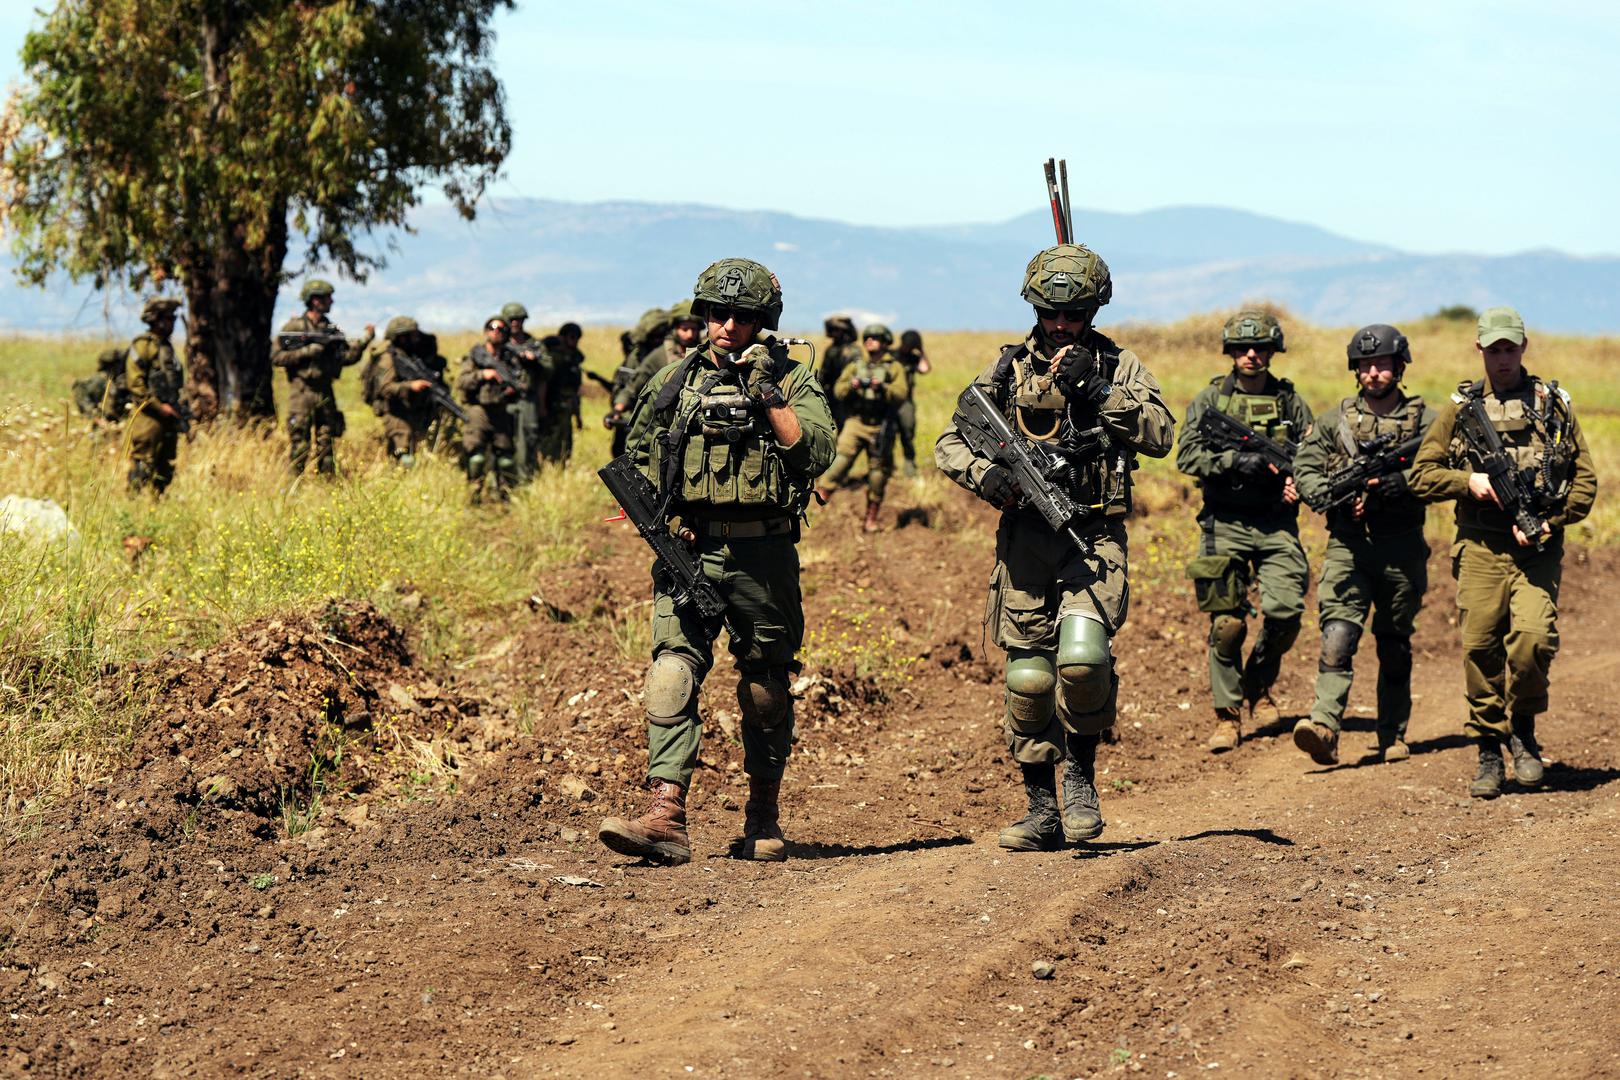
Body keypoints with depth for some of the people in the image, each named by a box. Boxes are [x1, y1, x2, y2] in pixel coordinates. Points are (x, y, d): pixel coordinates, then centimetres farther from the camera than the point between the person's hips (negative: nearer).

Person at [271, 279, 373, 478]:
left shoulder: (331, 329, 14)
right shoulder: (294, 327, -1)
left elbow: (347, 356, 8)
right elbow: (276, 357, -7)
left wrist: (365, 341, -5)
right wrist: (306, 352, -15)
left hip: (325, 394, 5)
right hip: (301, 393, -5)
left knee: (327, 442, 6)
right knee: (299, 444, -7)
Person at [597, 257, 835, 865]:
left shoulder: (793, 381, 2)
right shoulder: (676, 381, 9)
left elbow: (815, 452, -14)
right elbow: (636, 458, 20)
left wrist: (766, 394, -17)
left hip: (764, 557, -1)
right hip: (689, 551, 1)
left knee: (765, 691, 9)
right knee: (672, 675, -14)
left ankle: (764, 820, 24)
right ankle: (666, 820, -21)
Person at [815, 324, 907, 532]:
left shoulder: (894, 368, 5)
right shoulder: (854, 366, 11)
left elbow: (900, 395, -8)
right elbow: (838, 392, 4)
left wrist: (882, 388, -24)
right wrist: (851, 385, -16)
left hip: (881, 426, -1)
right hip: (855, 421, 1)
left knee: (878, 472, 3)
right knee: (842, 455, -23)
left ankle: (871, 518, 13)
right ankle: (823, 494, -29)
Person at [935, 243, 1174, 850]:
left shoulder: (1120, 367, 7)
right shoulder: (1008, 371, 9)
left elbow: (1161, 435, -7)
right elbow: (949, 444, 8)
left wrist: (1099, 391, -16)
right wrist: (989, 475, -12)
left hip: (1096, 540, -2)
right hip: (1025, 539, 2)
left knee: (1082, 654, -23)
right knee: (1028, 675, 1)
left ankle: (1081, 774, 1)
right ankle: (1043, 809, 14)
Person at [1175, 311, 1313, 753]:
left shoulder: (1291, 402, 10)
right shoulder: (1209, 399, 5)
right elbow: (1187, 456, -4)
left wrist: (1298, 479, -8)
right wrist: (1236, 461, -17)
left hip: (1277, 523, 1)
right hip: (1225, 525, -1)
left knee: (1285, 611, -12)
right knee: (1227, 623, -5)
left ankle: (1259, 686, 16)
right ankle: (1228, 715, 6)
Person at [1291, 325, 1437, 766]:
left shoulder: (1425, 422, 5)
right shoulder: (1335, 420, 10)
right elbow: (1304, 469, 5)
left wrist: (1392, 483, -20)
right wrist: (1334, 497, -13)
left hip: (1403, 549, 0)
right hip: (1348, 546, 0)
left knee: (1395, 647, 10)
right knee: (1337, 635, -17)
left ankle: (1394, 736, 21)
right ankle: (1324, 727, -28)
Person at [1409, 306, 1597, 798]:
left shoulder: (1554, 404, 8)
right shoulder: (1461, 407, 10)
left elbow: (1585, 479, 7)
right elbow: (1421, 475, 10)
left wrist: (1550, 520, -7)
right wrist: (1469, 482, -8)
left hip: (1538, 546, -1)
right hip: (1481, 547, 1)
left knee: (1534, 636, -19)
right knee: (1481, 648, -3)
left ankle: (1523, 729, 6)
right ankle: (1489, 752, 12)